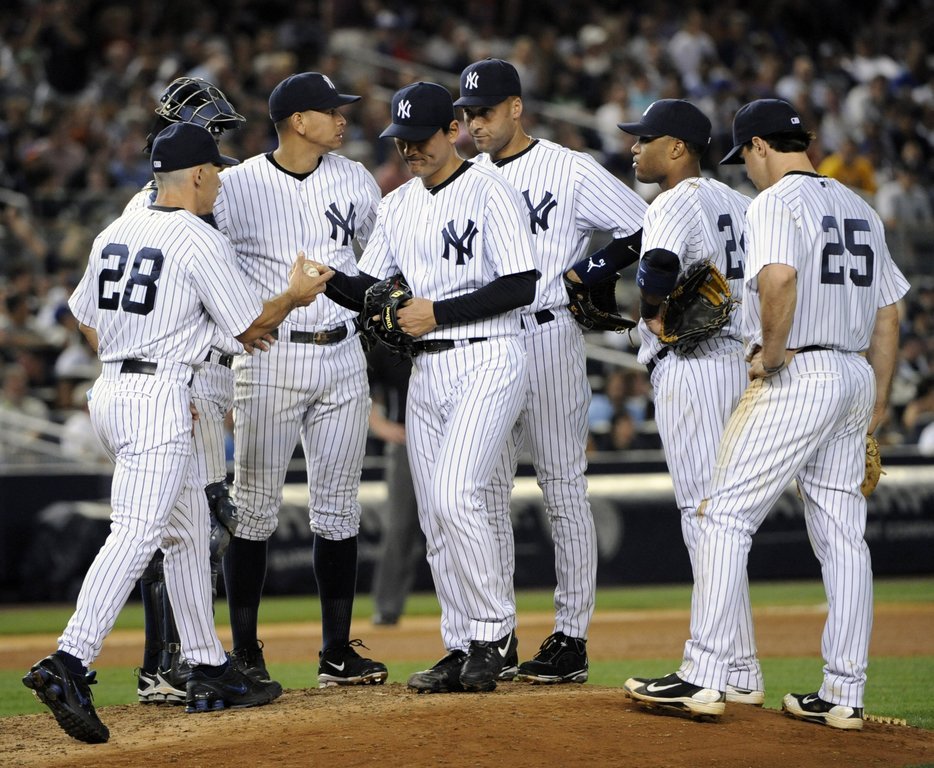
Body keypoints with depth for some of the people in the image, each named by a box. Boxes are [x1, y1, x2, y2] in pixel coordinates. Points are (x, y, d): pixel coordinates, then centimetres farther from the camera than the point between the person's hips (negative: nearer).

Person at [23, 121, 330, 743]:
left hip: (111, 389, 9)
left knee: (190, 528, 18)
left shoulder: (114, 235, 14)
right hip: (158, 399, -9)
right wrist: (295, 297, 14)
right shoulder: (200, 241, -9)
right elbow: (252, 325, -5)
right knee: (138, 532, -18)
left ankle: (209, 671, 20)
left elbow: (89, 322, 21)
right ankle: (69, 663, -32)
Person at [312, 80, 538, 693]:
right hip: (426, 371, 8)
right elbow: (372, 293, 14)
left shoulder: (491, 191, -7)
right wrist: (330, 281, -7)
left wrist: (437, 312, -16)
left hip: (487, 361, -8)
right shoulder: (397, 206, 15)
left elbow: (521, 286, -14)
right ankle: (464, 649, 14)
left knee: (455, 495, -20)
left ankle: (496, 632, -7)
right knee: (435, 516, 7)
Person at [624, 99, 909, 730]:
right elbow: (889, 314, 18)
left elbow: (779, 278, -28)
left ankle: (704, 678, -11)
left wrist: (771, 352, -15)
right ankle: (845, 695, 7)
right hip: (855, 376, 8)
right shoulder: (859, 208, 18)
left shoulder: (776, 202, -7)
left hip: (795, 374, -8)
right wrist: (877, 404, 20)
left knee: (727, 516, -5)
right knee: (844, 535, 7)